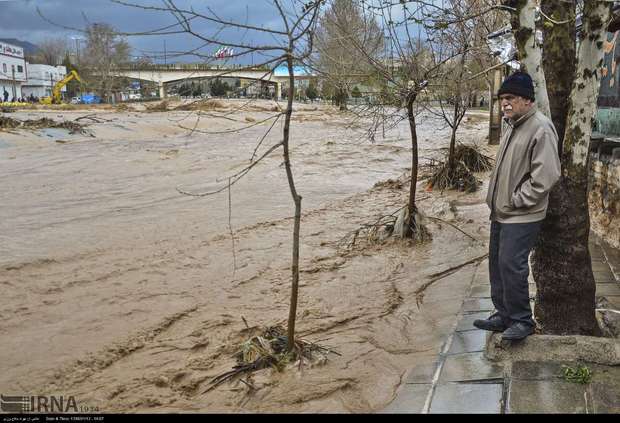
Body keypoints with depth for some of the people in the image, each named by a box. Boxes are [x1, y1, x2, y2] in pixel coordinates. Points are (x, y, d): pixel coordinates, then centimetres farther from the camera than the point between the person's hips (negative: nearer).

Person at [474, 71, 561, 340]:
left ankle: (522, 320, 9)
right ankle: (504, 315, 27)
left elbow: (546, 176, -22)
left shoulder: (540, 128, -17)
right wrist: (497, 198, 13)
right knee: (497, 264, 14)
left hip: (522, 216, -9)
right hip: (501, 212, 9)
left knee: (511, 266, -8)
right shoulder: (511, 125, 12)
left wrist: (516, 200, -17)